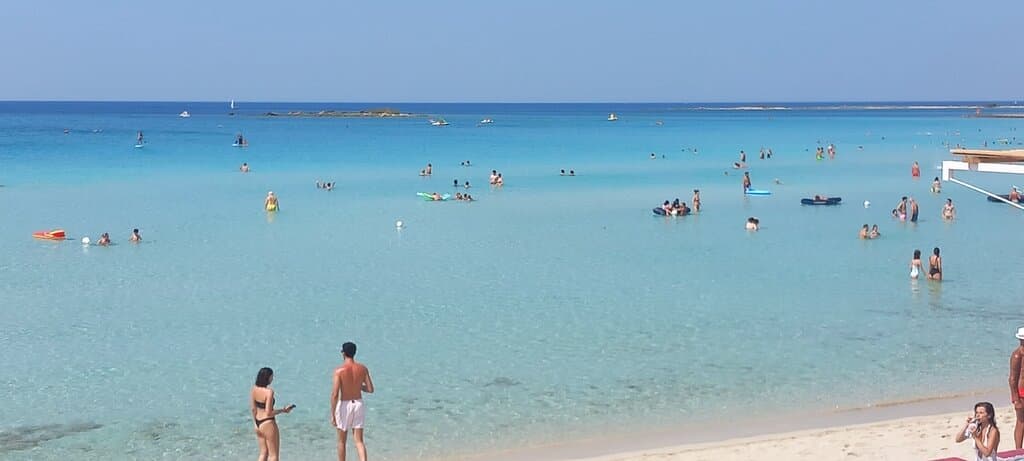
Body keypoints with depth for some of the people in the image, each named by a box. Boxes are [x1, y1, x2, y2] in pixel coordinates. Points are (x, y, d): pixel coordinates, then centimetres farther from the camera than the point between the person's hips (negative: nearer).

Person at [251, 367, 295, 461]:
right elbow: (268, 413, -22)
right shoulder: (269, 391, -22)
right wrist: (283, 410, -11)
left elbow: (253, 408, 6)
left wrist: (255, 423, 16)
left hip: (258, 422, 7)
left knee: (263, 453, 19)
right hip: (268, 423, -7)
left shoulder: (254, 389, -1)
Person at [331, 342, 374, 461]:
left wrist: (332, 415, -12)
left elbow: (335, 394, -17)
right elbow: (370, 389, 0)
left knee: (342, 441, 15)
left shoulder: (339, 370, -14)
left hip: (345, 405, -3)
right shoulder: (362, 368, -3)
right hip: (358, 404, 3)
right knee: (359, 441, 4)